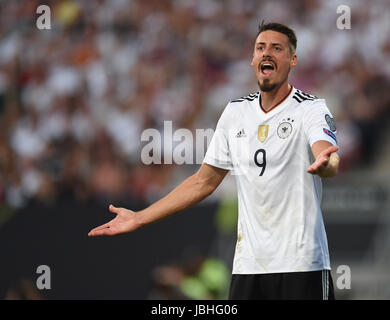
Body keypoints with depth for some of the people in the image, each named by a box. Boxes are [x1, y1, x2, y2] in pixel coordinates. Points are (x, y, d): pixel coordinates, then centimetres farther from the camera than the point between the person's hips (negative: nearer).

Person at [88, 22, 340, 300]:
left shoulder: (311, 110, -4)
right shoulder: (235, 112, 12)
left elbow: (331, 159, -24)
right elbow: (203, 182, 19)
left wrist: (325, 163, -50)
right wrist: (139, 219, 16)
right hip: (248, 265, 5)